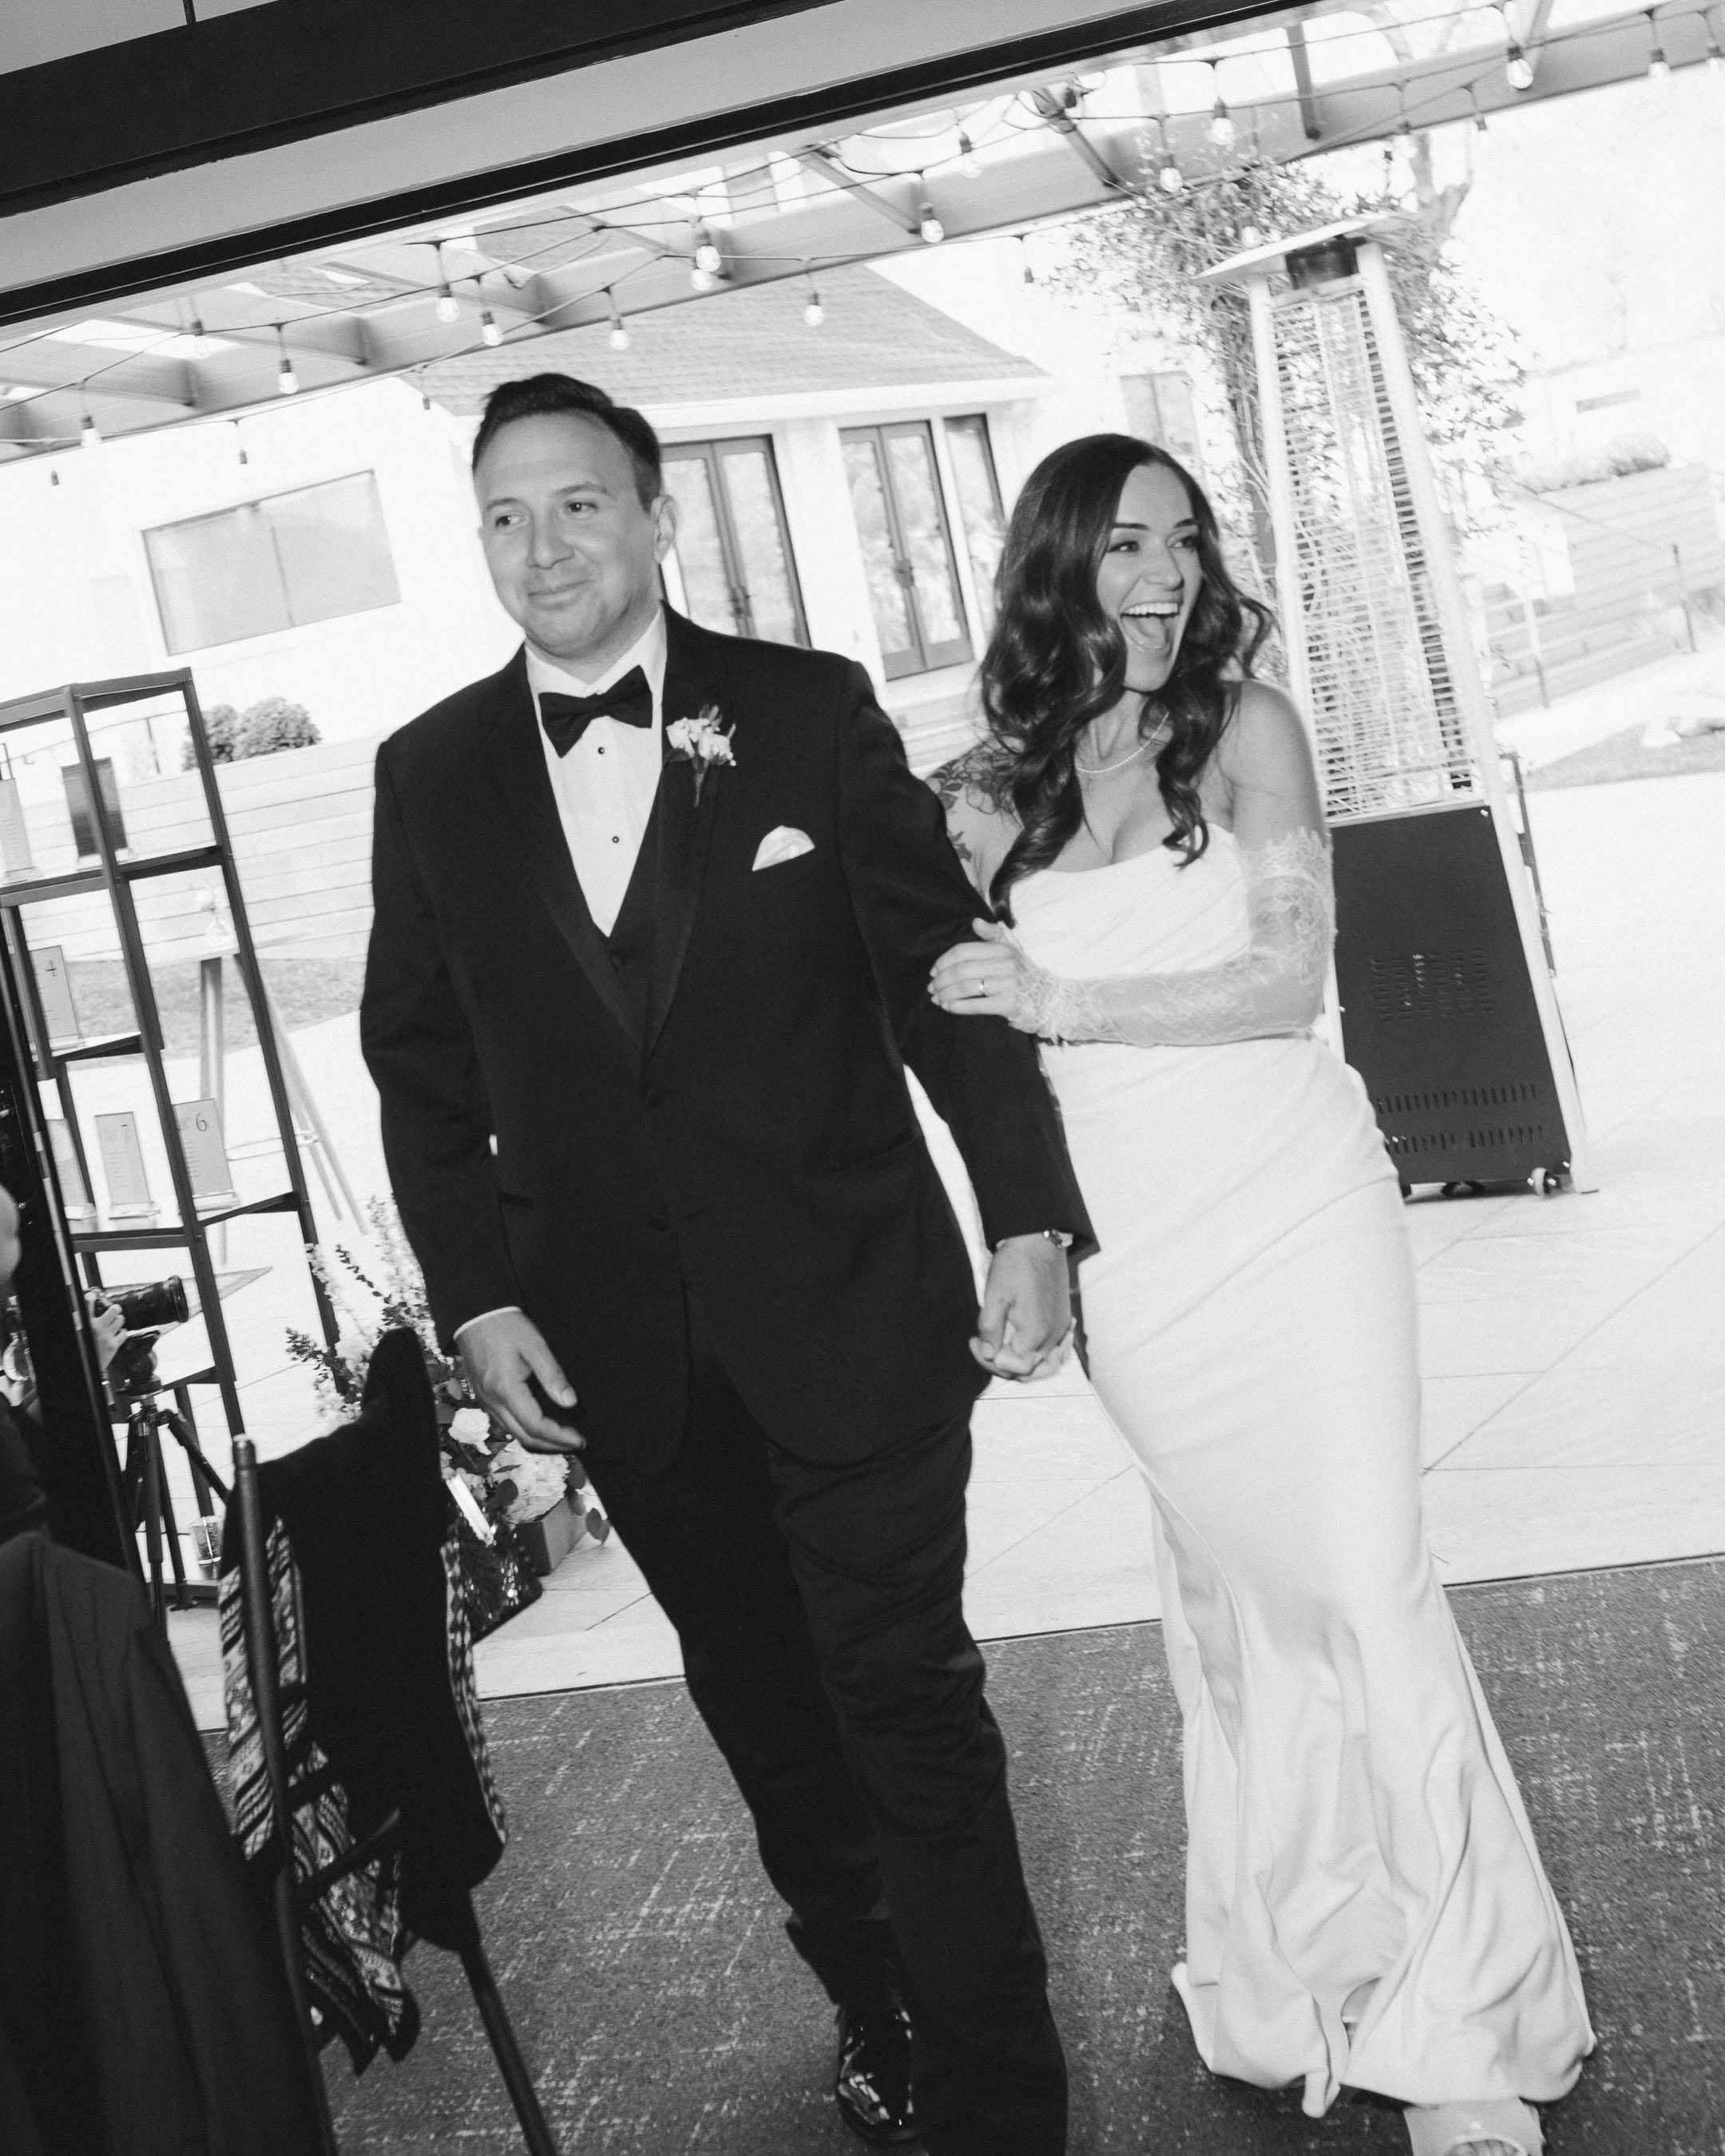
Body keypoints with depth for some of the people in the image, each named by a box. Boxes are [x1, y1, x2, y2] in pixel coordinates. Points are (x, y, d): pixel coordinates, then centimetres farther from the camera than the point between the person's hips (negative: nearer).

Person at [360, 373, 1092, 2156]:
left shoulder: (810, 710, -3)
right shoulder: (430, 774, 4)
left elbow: (940, 969, -2)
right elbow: (421, 1065, 7)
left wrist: (1029, 1216, -6)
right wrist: (475, 1299, 0)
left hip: (850, 1314, -2)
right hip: (618, 1348, 3)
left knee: (909, 1706, 4)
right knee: (764, 1708, 15)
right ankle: (873, 2011, 35)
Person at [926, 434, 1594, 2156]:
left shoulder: (1246, 727, -3)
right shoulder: (990, 791, 4)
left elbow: (1290, 978, -12)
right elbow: (980, 1022, 15)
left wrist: (1061, 1005, -13)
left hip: (1292, 1212, -2)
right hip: (1127, 1250, 3)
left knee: (1363, 1590, -3)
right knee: (1230, 1596, 12)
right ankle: (1305, 1966, 28)